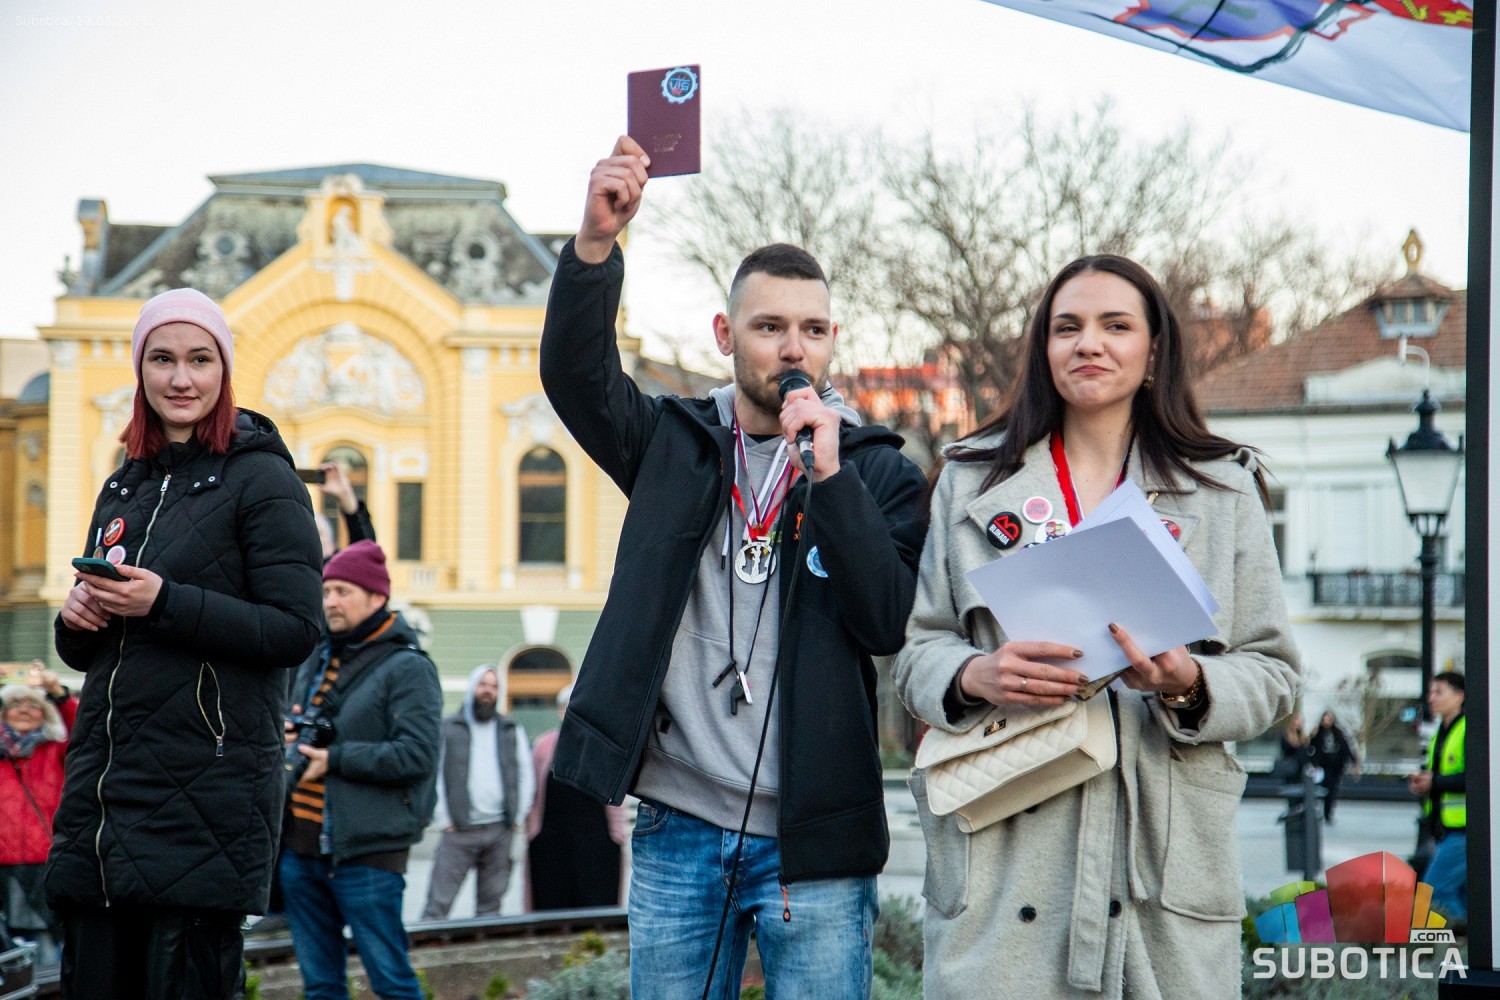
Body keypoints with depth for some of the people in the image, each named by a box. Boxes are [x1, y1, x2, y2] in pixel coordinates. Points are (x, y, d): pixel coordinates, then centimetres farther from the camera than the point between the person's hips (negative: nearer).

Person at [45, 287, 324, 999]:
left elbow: (295, 631, -11)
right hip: (104, 779, 6)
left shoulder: (260, 478, -2)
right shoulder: (123, 488, 18)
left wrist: (165, 602, -18)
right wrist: (76, 617, 0)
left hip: (208, 779, -6)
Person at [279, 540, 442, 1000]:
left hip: (367, 852, -8)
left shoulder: (407, 668, -7)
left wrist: (335, 758, -17)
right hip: (301, 845, 8)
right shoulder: (316, 663, 17)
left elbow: (417, 755, -18)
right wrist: (289, 734, 9)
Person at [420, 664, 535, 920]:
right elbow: (431, 775, 1)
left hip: (500, 831, 3)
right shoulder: (448, 729, 4)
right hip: (459, 830, -3)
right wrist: (443, 819, -6)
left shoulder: (512, 731, 14)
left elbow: (526, 775, 16)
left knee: (491, 904, 7)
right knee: (439, 902, -9)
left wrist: (518, 816, 7)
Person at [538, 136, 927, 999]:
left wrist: (828, 473, -16)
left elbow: (889, 623, -9)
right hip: (677, 830, 2)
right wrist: (597, 241, -26)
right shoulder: (674, 444, 8)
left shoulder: (878, 471, 4)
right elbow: (575, 372, -10)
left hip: (810, 838, -2)